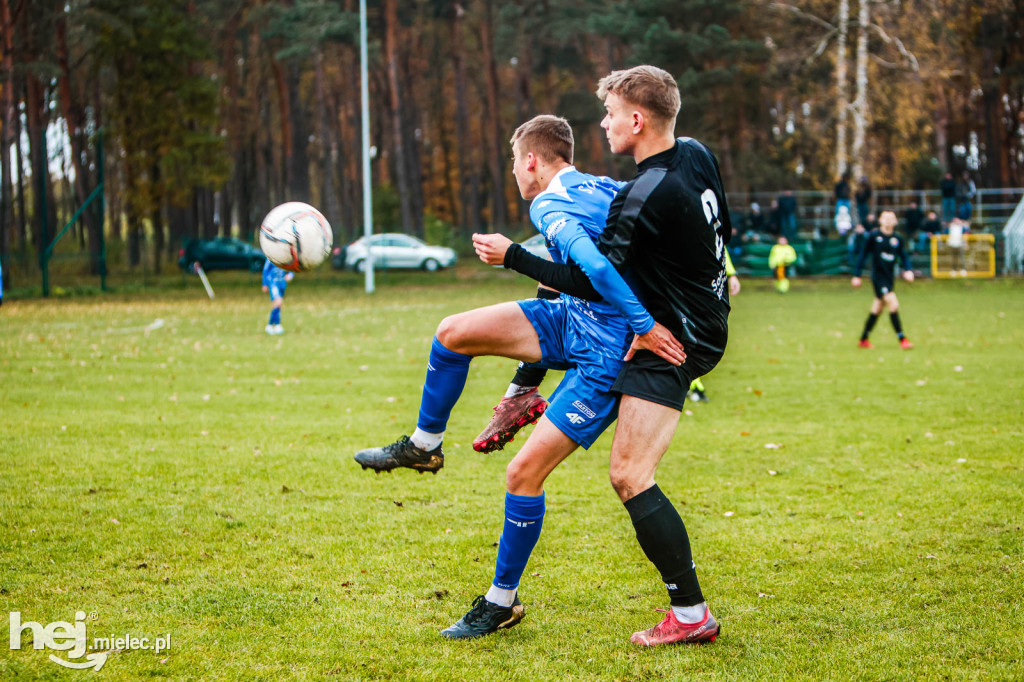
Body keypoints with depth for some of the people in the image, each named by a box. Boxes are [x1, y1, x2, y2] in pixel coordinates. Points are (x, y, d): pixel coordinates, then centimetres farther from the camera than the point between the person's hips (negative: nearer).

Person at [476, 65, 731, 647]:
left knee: (630, 474, -13)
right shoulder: (698, 155, 1)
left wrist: (512, 256, -16)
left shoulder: (648, 197, -26)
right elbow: (724, 231, 16)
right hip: (707, 318, 10)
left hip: (674, 344, -10)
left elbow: (593, 281, -23)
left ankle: (692, 615, -10)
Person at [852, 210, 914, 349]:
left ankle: (863, 340, 25)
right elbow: (863, 255, -1)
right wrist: (856, 275, 0)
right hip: (878, 277, -5)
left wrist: (908, 270, -9)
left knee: (877, 309, 12)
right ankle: (902, 339, -14)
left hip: (890, 278, 5)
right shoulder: (873, 236, -7)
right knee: (893, 304, -17)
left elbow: (904, 256, 10)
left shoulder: (897, 239, 4)